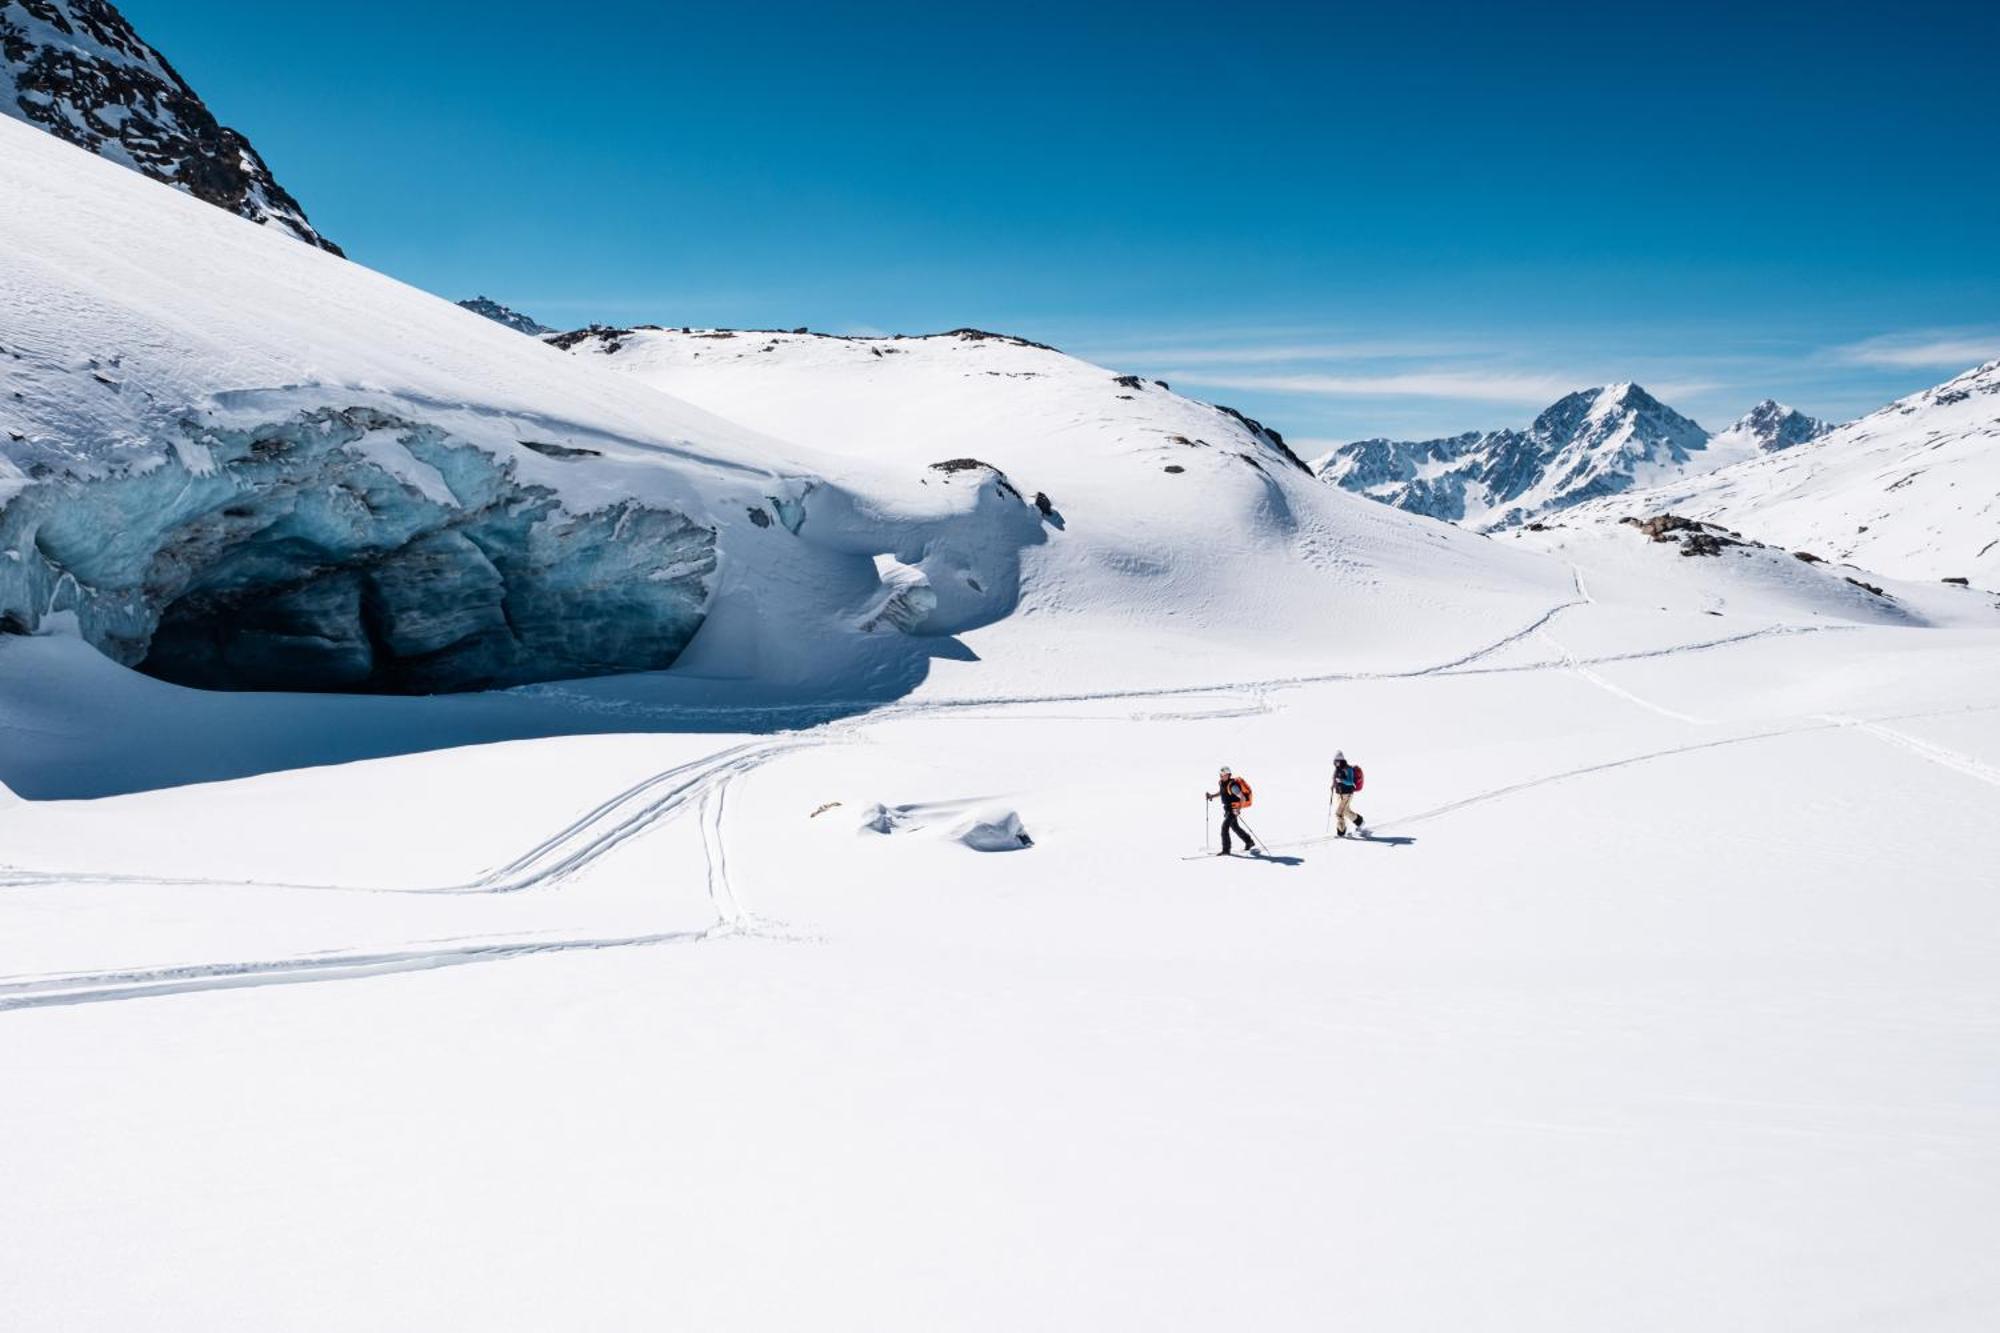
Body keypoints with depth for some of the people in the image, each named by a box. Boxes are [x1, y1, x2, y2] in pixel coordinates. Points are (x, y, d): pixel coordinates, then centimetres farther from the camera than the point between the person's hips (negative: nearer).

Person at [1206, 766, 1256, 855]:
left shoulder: (1232, 785, -24)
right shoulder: (1221, 783, 2)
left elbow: (1243, 798, -27)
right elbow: (1221, 792, 24)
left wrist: (1239, 808, -35)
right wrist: (1212, 796, 8)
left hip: (1233, 809, -10)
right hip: (1227, 808, 10)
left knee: (1224, 827, -15)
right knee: (1235, 827, 22)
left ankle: (1226, 850, -10)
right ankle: (1249, 843, 37)